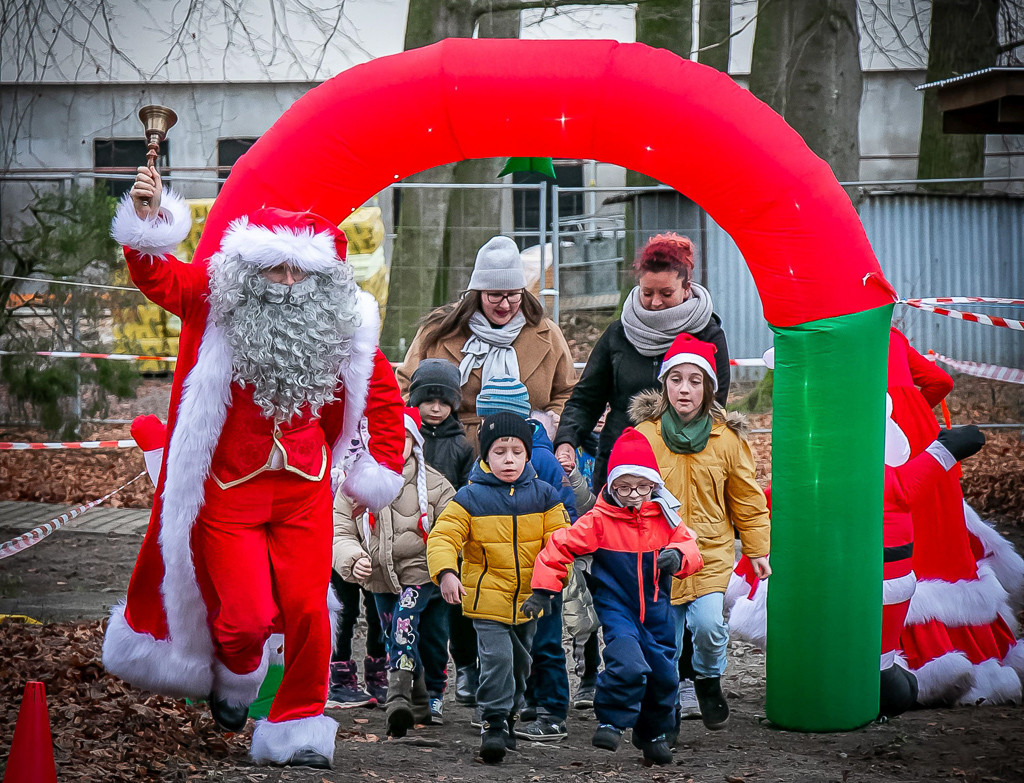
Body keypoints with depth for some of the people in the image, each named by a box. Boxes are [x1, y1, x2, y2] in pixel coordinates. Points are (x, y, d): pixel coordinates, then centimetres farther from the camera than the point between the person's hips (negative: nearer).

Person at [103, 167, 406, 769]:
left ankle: (298, 729, 13)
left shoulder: (341, 323, -1)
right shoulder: (217, 303, -7)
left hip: (304, 489, 2)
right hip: (228, 488, -2)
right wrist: (147, 222, -38)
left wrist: (384, 464, 10)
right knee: (246, 616, -6)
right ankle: (235, 677, 31)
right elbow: (156, 274, -19)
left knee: (307, 611, -4)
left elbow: (383, 392, 13)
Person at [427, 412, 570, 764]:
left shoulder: (543, 495, 0)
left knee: (520, 662, 17)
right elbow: (443, 536, -12)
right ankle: (493, 722, -5)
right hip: (487, 599, -3)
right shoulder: (470, 498, -7)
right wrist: (446, 572, -29)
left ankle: (510, 715, 37)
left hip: (529, 599, 4)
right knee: (496, 659, -16)